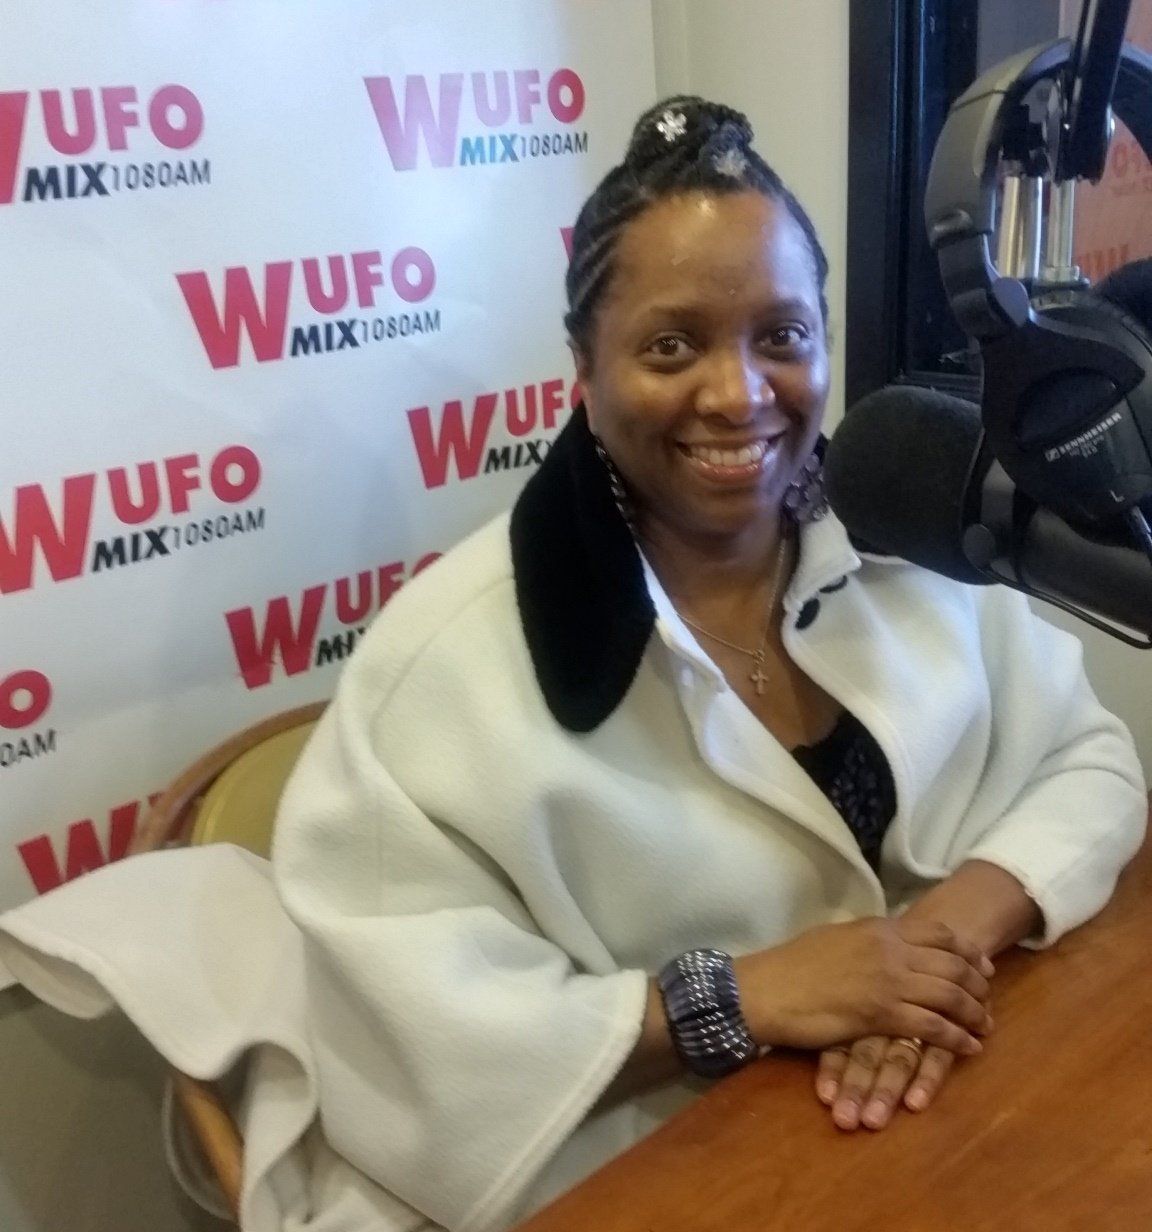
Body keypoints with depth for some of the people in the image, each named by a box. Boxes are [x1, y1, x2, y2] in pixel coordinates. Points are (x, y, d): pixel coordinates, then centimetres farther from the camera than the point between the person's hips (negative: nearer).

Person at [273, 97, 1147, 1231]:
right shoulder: (459, 650, -17)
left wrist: (959, 918, -14)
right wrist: (738, 997, -21)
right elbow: (403, 1039, -17)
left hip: (946, 1121, 4)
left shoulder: (906, 539, -1)